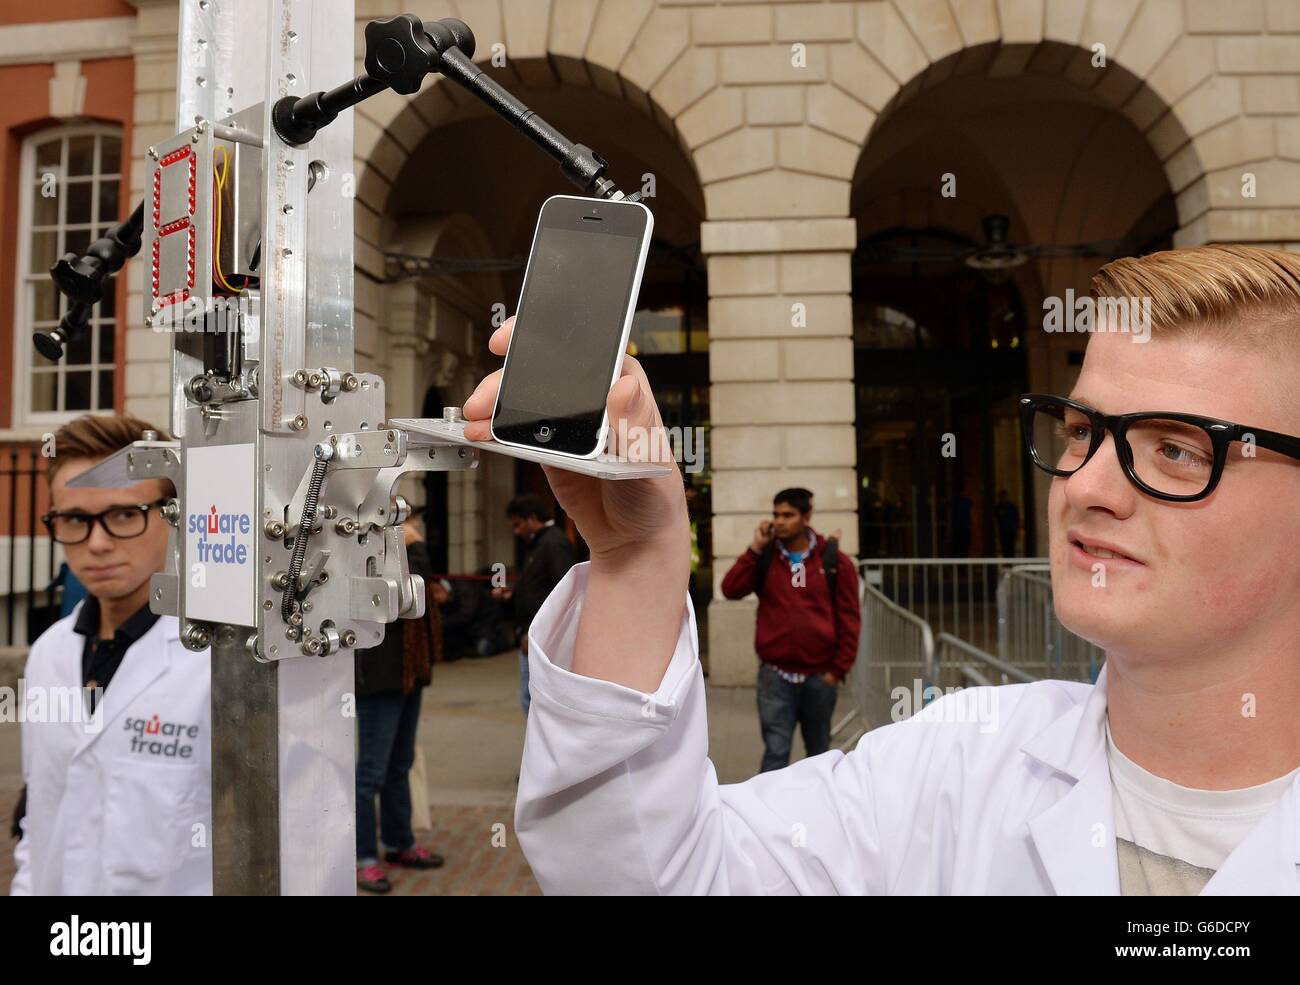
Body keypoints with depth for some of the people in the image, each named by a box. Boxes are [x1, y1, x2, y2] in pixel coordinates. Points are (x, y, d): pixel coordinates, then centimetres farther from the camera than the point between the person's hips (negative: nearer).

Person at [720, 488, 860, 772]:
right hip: (775, 675, 0)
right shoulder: (764, 558, 3)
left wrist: (839, 668, -5)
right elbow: (731, 589, -11)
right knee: (775, 752, -2)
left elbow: (848, 619, -2)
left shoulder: (835, 560, -3)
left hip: (820, 675, 0)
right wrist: (755, 548, -14)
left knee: (819, 751, 17)